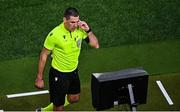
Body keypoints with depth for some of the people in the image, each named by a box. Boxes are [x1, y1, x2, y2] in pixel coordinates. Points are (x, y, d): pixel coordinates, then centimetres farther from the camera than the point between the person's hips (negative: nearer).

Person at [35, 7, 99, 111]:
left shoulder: (80, 29, -12)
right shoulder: (55, 34, -26)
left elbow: (96, 45, -7)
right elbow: (44, 55, -15)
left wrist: (88, 30, -23)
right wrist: (39, 78, -11)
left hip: (74, 71, 6)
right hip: (59, 74, -6)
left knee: (75, 98, 25)